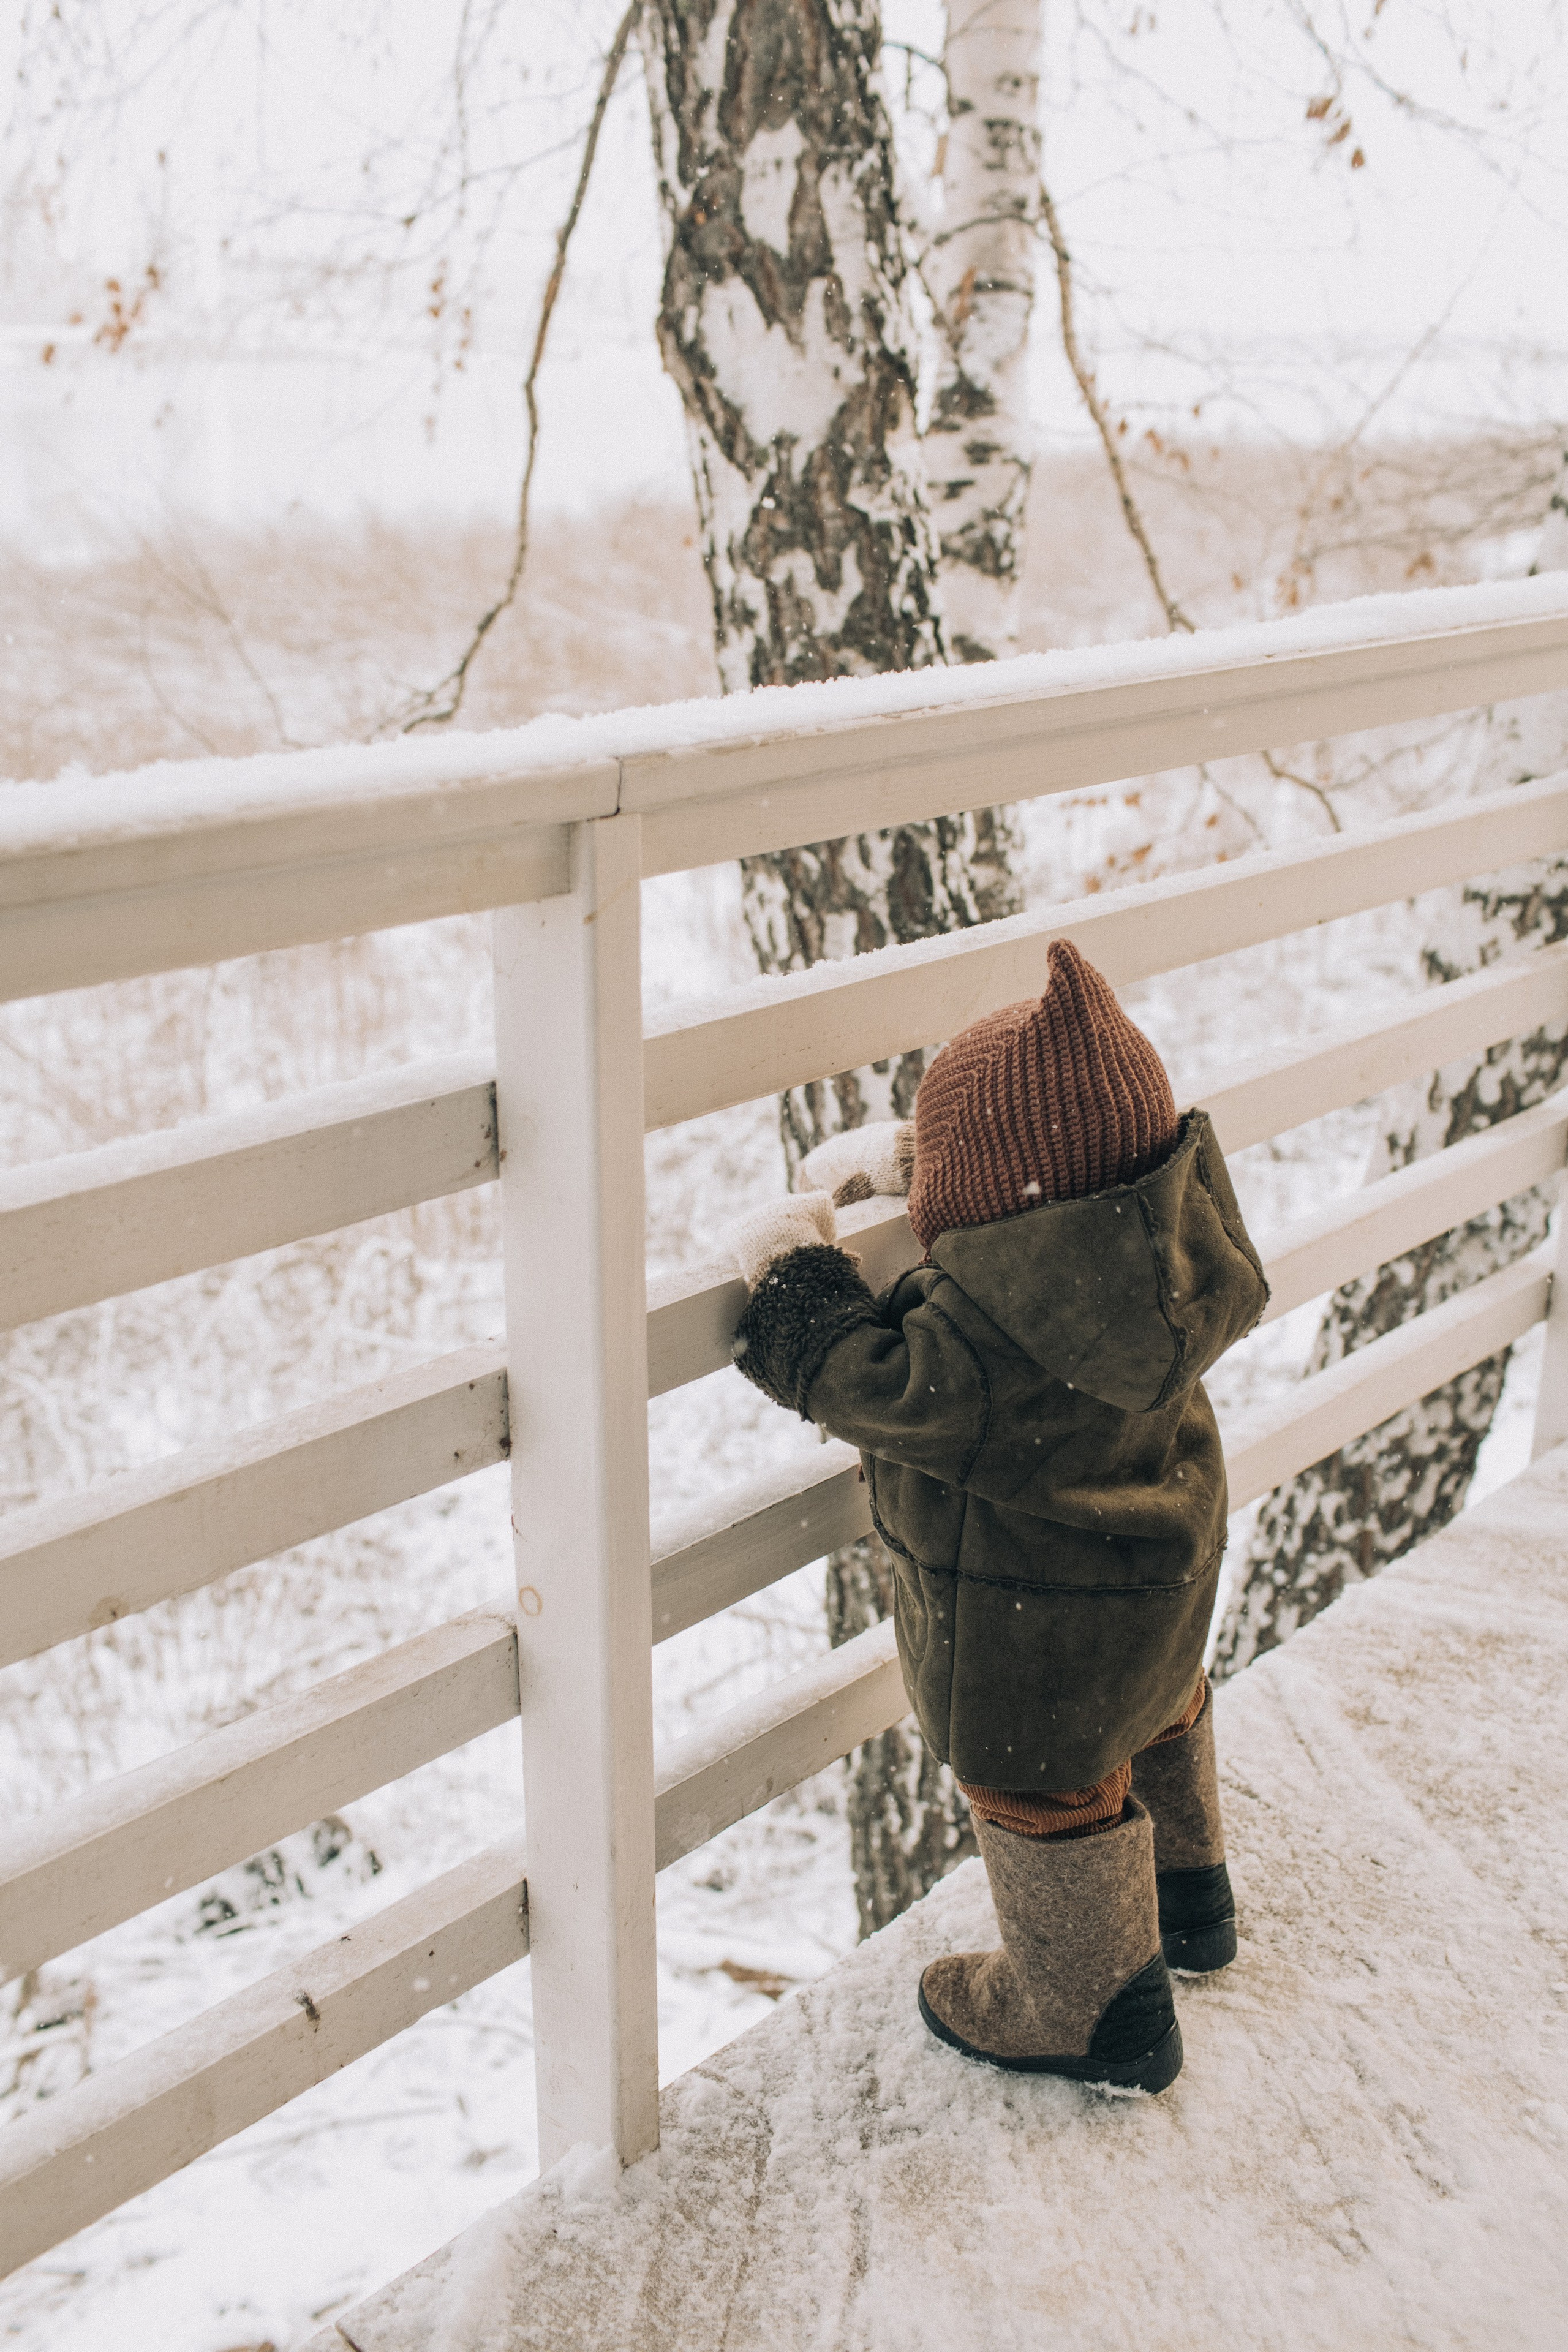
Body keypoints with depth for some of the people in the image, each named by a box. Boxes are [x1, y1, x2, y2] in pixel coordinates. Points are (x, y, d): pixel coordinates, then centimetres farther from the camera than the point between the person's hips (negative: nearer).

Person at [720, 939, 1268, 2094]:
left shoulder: (996, 1335, -40)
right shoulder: (1157, 1230, -13)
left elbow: (873, 1386, -29)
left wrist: (797, 1273, -17)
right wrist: (905, 1159, 7)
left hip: (1032, 1614, -9)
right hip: (1159, 1563, 9)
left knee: (1043, 1786, 13)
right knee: (1153, 1715, 32)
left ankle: (1096, 2010, 33)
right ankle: (1188, 1896, 56)